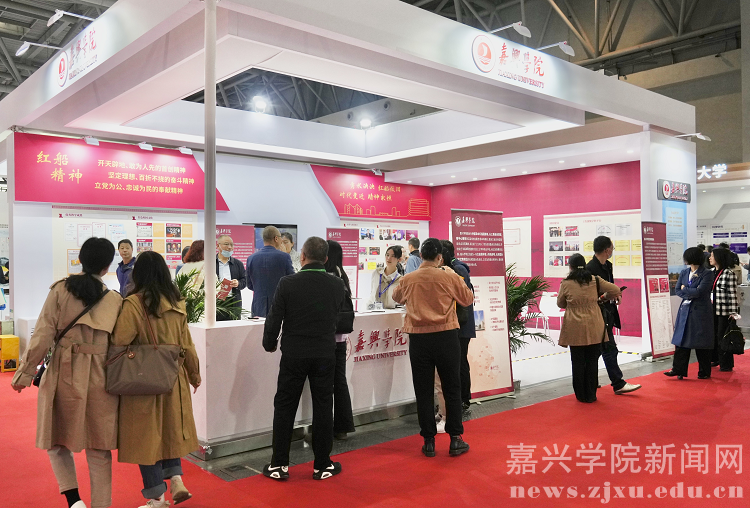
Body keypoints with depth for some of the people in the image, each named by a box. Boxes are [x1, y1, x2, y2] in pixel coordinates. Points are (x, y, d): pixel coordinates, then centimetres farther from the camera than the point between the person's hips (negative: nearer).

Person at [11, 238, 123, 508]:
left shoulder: (60, 290, -5)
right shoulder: (115, 300, -1)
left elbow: (43, 335, -7)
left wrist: (24, 373, 1)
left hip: (65, 375, -1)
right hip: (101, 379, 1)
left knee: (56, 440, 16)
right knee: (98, 449, 11)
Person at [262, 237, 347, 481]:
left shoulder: (287, 283, -12)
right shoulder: (337, 285, -4)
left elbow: (274, 319, -8)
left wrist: (269, 344, 9)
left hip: (294, 354, -1)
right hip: (325, 355, 2)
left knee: (284, 408, 10)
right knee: (323, 408, 10)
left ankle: (279, 465, 16)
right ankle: (322, 465, 18)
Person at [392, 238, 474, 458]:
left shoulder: (407, 279, 0)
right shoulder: (448, 277, -6)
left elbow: (397, 298, 22)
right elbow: (468, 299, 9)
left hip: (418, 339, 1)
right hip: (445, 337, -1)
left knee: (424, 391, 9)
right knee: (452, 389, 10)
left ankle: (429, 441, 14)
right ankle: (455, 439, 15)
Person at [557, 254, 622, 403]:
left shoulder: (566, 283, -3)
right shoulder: (595, 280, -1)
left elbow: (560, 304, 10)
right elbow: (616, 291, 3)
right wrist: (604, 298, 19)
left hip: (574, 329, -1)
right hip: (594, 329, 1)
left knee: (578, 362, 9)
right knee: (592, 362, 11)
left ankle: (581, 395, 16)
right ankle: (591, 395, 16)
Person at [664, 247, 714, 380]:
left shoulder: (707, 274, -8)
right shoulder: (684, 273, 11)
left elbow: (699, 291, -17)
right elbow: (677, 290, 7)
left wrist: (685, 289, -3)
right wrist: (690, 294, -9)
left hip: (701, 312, -5)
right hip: (685, 310, 5)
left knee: (702, 343, 4)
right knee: (681, 341, 2)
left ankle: (704, 372, 17)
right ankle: (678, 370, 6)